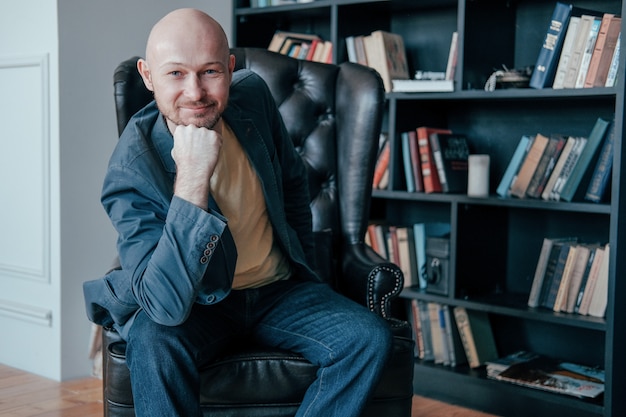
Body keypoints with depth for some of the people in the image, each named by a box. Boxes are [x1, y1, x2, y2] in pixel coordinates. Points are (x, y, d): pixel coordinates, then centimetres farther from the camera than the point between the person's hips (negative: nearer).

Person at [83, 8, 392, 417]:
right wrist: (193, 177, -39)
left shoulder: (253, 96, -8)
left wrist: (304, 269, 13)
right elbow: (167, 305, -35)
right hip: (198, 304, -4)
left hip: (278, 291, 4)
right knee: (154, 340, -36)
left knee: (371, 337, -20)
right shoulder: (131, 169, -24)